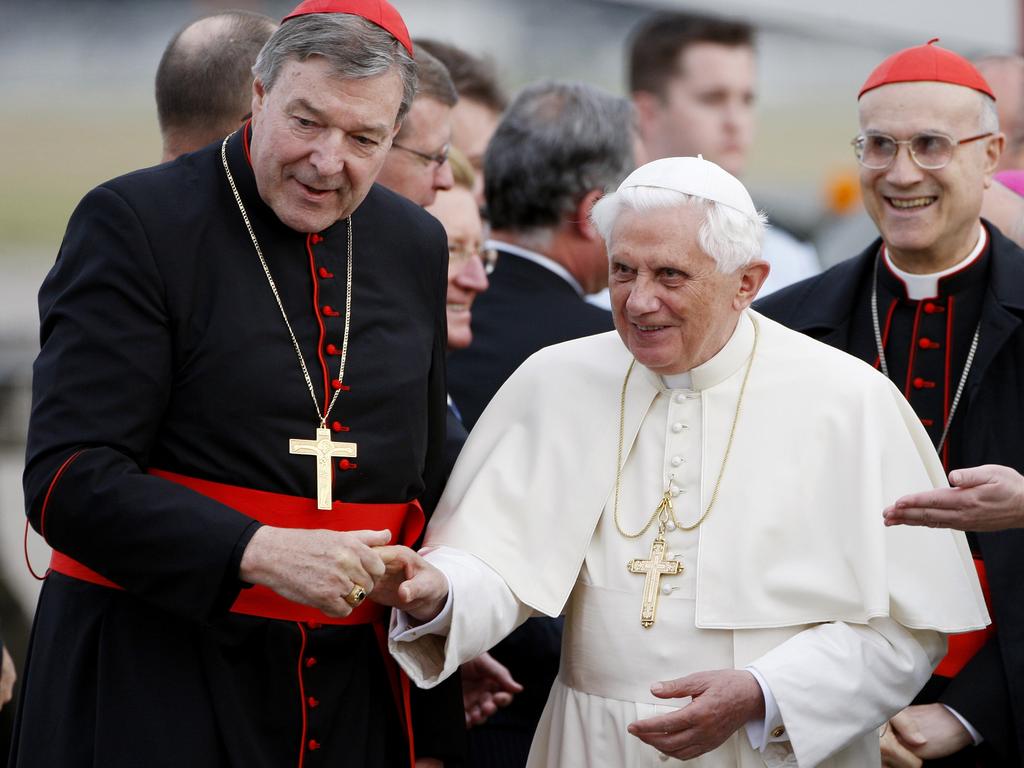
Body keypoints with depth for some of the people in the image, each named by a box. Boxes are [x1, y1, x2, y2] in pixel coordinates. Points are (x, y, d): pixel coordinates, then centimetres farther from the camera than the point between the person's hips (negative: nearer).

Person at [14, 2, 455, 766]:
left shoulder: (415, 244, 10)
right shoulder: (133, 222, -9)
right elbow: (68, 480, -16)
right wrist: (256, 553, -26)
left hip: (353, 687, 5)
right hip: (151, 677, -5)